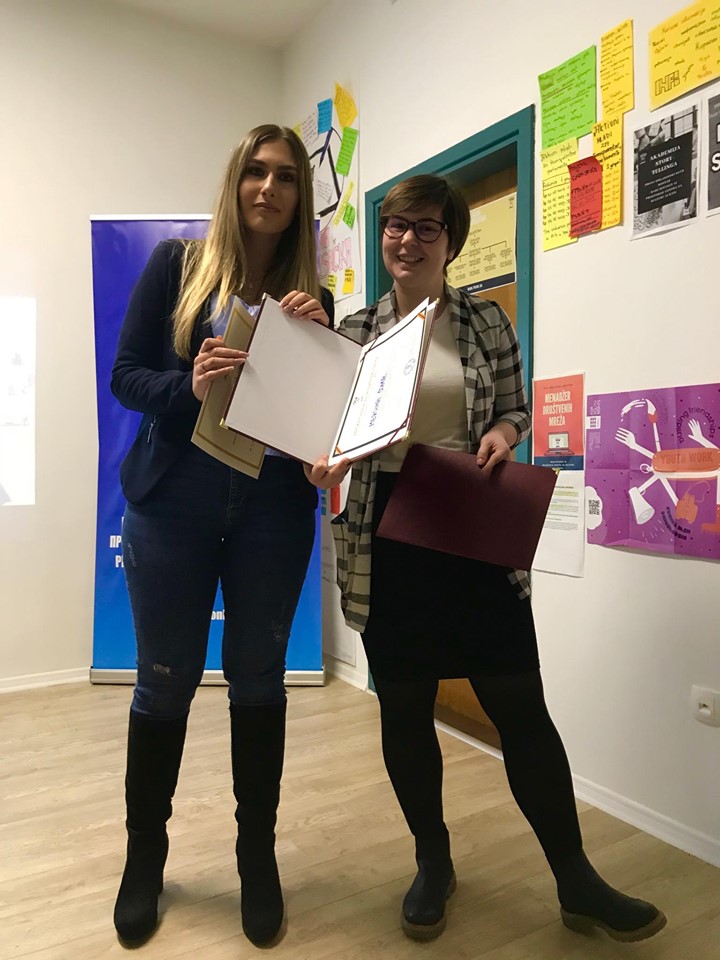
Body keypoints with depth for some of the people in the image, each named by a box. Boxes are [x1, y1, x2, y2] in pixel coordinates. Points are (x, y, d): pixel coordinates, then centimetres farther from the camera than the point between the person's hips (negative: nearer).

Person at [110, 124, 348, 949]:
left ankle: (258, 857, 28)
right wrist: (190, 386, -20)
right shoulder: (176, 264, 3)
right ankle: (144, 856, 30)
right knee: (164, 682, 8)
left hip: (274, 507, 2)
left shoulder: (312, 296, 9)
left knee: (258, 681, 9)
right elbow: (125, 376, -1)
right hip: (172, 501, -1)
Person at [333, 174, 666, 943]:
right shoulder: (354, 330, 6)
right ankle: (433, 863, 34)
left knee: (520, 704, 4)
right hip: (387, 536, 1)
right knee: (403, 708, 10)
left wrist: (502, 433, -12)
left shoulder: (486, 321, 4)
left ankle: (576, 882, 24)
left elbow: (517, 408, 10)